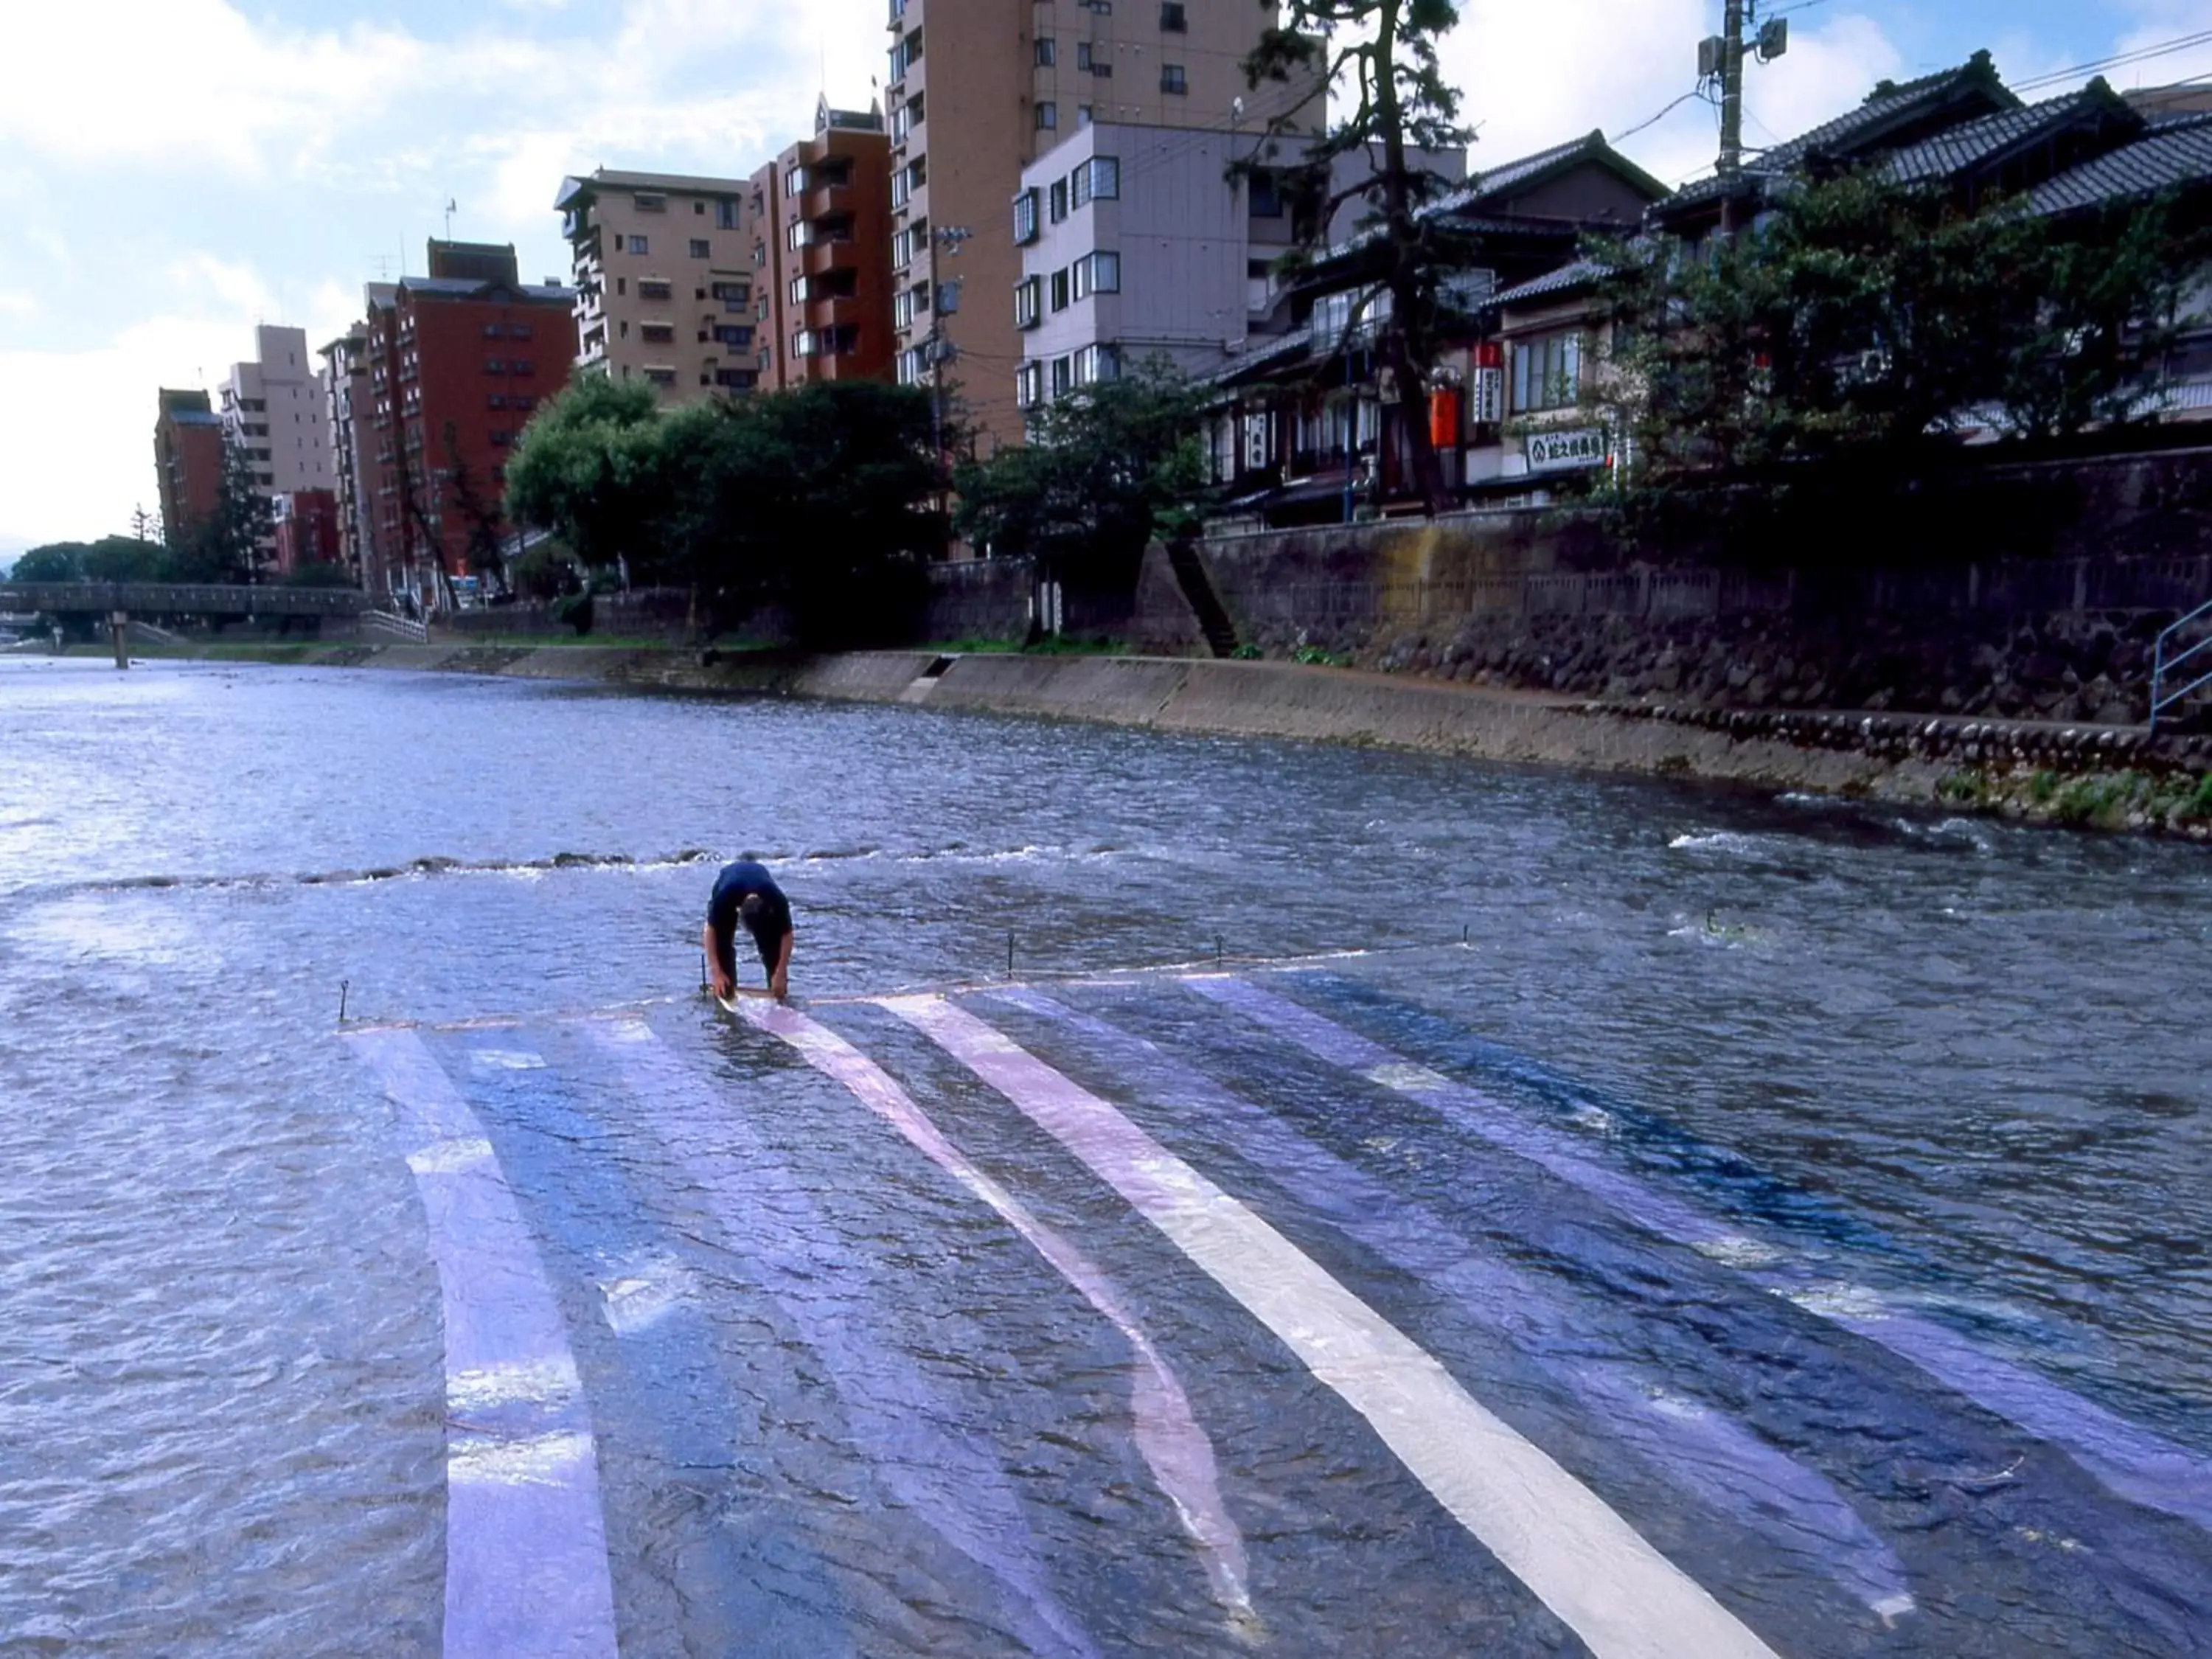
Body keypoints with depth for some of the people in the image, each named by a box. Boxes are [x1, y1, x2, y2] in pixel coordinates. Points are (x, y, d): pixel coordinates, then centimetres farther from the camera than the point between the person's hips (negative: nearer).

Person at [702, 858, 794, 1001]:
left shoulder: (777, 900, -40)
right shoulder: (724, 896, -43)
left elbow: (786, 935, -26)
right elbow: (710, 930, -31)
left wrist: (780, 974, -26)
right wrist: (716, 973, -33)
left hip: (762, 891, 1)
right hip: (730, 891, 0)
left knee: (773, 942, -13)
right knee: (722, 941, -17)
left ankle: (777, 990, -1)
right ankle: (725, 991, -6)